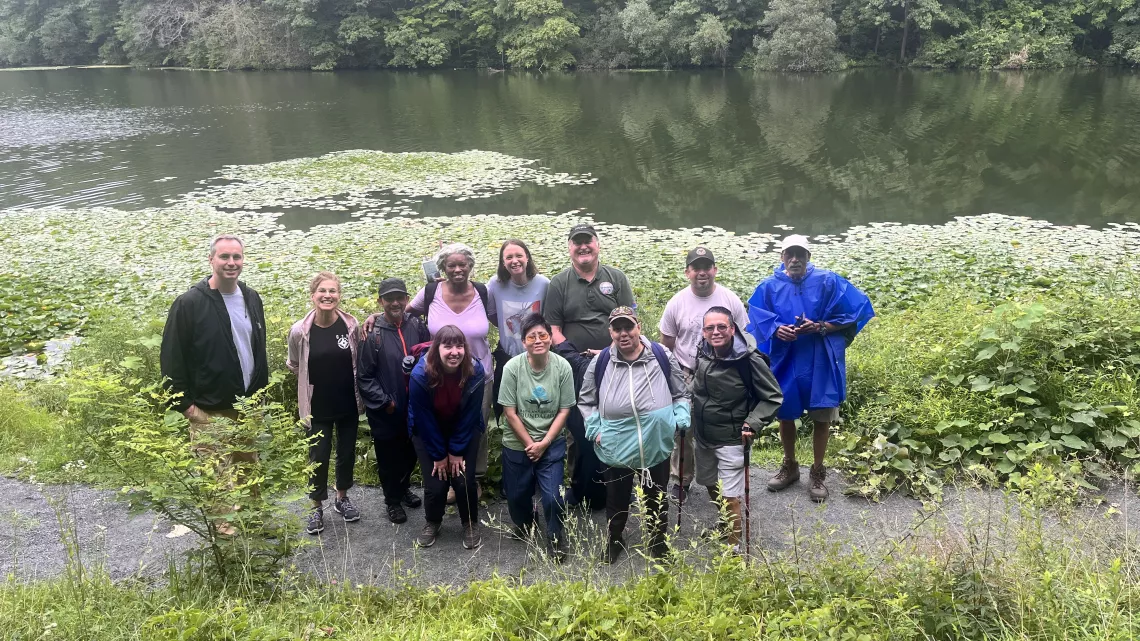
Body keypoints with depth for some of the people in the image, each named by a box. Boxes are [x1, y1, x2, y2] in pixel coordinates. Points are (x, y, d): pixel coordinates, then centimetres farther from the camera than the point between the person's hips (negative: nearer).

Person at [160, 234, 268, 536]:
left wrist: (262, 387, 14)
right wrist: (184, 403, -11)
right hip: (210, 411, -5)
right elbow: (171, 357, -9)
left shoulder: (251, 298, 6)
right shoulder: (190, 303, -12)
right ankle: (224, 532, 11)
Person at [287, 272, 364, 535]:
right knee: (319, 457, 5)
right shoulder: (300, 330, -15)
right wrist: (317, 378, 5)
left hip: (348, 403, 2)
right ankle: (316, 508, 24)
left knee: (347, 452, 15)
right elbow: (293, 365, 3)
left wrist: (342, 378, 4)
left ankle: (342, 498, 36)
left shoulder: (351, 325, -11)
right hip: (317, 407, -2)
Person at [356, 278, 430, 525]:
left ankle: (404, 487, 47)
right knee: (389, 458, 13)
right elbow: (364, 377, -10)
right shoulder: (373, 334, -12)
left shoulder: (417, 326, -3)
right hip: (386, 412, -3)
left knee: (411, 454, 21)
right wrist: (384, 402, -14)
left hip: (415, 408, 4)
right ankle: (392, 500, 35)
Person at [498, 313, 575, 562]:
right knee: (517, 495, 13)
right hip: (517, 444, 1)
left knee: (553, 497, -9)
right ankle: (523, 528, 47)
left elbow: (564, 410, -7)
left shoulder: (563, 367, -14)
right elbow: (510, 412, -10)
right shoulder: (512, 367, -15)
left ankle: (555, 539, 20)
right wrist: (529, 443, -10)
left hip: (552, 444, -1)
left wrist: (544, 442, -11)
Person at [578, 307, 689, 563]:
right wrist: (595, 430, -1)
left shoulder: (662, 356, -3)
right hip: (616, 448, 1)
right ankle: (614, 540, 42)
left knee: (657, 500, 17)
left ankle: (658, 541, 39)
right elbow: (586, 401, 10)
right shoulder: (600, 362, -2)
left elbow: (681, 395, 8)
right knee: (616, 500, 17)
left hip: (656, 446, 0)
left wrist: (680, 421, -7)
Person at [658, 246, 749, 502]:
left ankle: (716, 481, 27)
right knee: (683, 431, 9)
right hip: (686, 378, 0)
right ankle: (680, 480, 26)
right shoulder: (676, 303, -6)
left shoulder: (731, 300, -6)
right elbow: (666, 346, 2)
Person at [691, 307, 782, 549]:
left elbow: (773, 397, -13)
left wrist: (752, 423, -22)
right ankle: (724, 525, 47)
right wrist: (689, 414, 9)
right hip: (702, 436, 6)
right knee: (709, 485, 22)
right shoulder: (702, 353, -4)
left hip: (732, 439, -6)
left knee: (729, 497, -3)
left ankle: (734, 546, 17)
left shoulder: (749, 359, -22)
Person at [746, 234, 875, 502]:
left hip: (821, 362, -2)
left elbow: (855, 311, -7)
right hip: (784, 361, 2)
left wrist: (820, 327, -19)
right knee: (785, 415, 14)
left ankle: (818, 473, 26)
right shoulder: (769, 287, -4)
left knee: (821, 418, 7)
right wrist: (776, 330, -20)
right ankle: (789, 466, 35)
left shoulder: (828, 282, -9)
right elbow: (756, 320, 1)